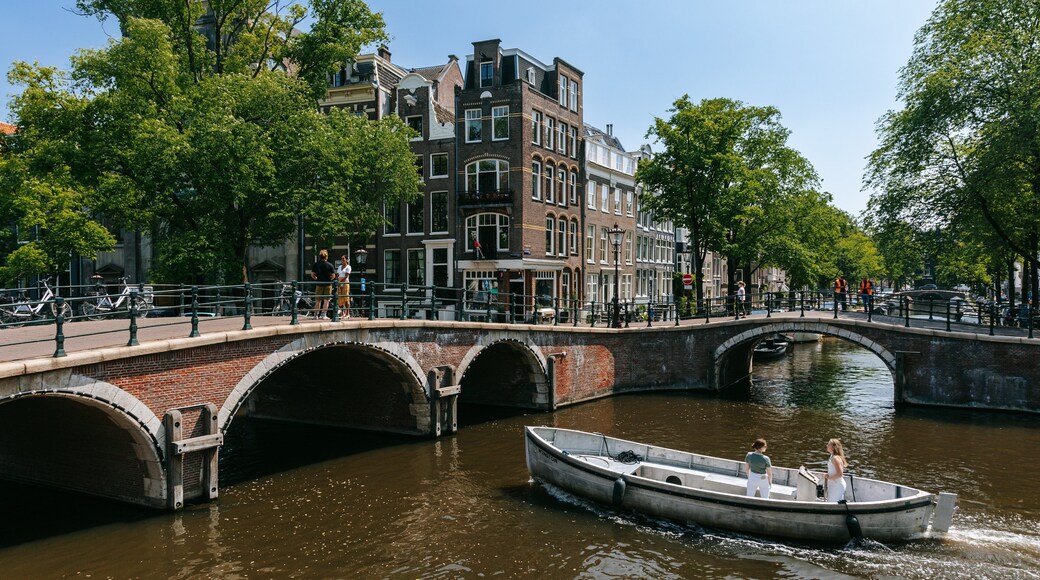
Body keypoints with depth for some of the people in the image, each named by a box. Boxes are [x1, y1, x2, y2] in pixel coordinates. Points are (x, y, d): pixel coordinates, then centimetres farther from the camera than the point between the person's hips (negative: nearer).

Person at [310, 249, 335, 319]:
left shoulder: (316, 264, 0)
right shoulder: (330, 265, -4)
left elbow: (312, 275, -1)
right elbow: (333, 276, -7)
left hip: (319, 284, 2)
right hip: (328, 284, -1)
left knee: (318, 301, 11)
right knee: (326, 300, 4)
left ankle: (316, 315, 14)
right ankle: (323, 315, -1)